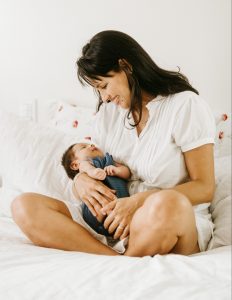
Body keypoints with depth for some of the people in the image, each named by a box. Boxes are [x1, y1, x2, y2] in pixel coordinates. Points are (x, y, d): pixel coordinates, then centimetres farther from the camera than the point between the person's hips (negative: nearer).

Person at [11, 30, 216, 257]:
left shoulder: (186, 104, -4)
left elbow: (205, 188, -8)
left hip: (179, 223, -4)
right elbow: (94, 167, 15)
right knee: (23, 206, -13)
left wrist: (141, 201, -21)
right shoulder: (108, 112, 13)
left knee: (168, 204, -41)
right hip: (112, 223, 5)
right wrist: (81, 181, -10)